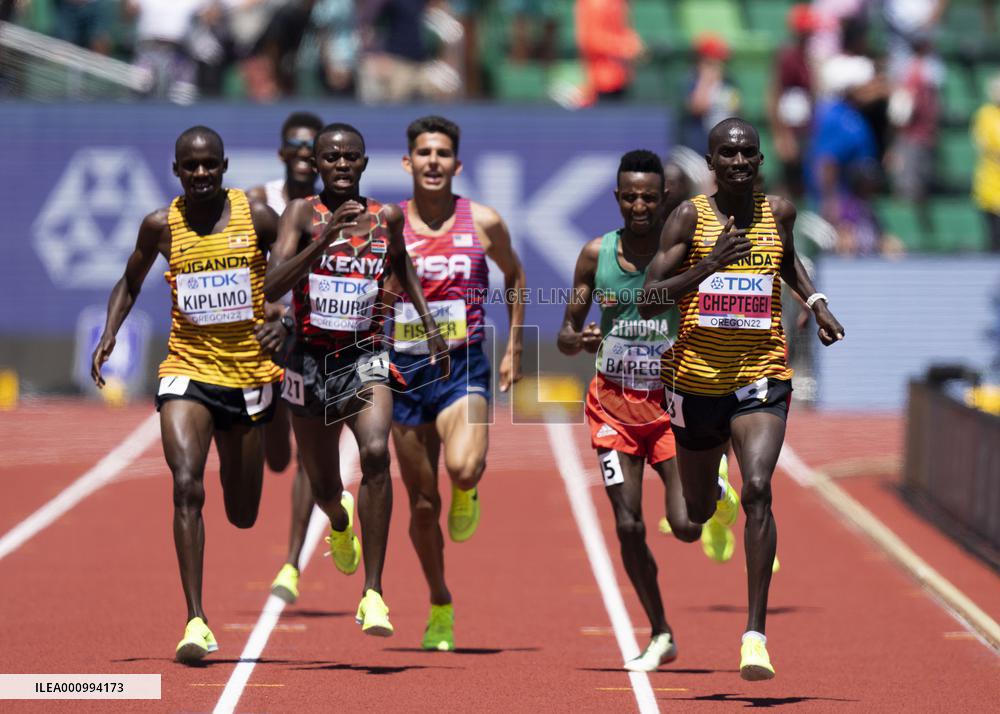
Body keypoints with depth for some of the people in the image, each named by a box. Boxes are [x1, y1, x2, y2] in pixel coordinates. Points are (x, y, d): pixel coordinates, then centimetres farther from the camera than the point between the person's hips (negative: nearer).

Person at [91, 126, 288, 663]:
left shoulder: (257, 217, -4)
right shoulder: (162, 226, -1)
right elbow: (129, 284, 15)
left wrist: (284, 323, -13)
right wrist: (109, 334, 0)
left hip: (249, 373, 1)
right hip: (187, 371, -1)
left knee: (242, 516, 12)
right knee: (186, 487, -22)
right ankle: (196, 621, -24)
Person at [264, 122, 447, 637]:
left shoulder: (387, 218, 2)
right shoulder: (302, 214, -7)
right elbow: (272, 285, -22)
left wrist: (430, 325, 20)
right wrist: (325, 238, -32)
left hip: (366, 357, 0)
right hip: (310, 358, 0)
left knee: (376, 454, -28)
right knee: (323, 488, 14)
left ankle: (373, 593, -27)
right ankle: (340, 521, 56)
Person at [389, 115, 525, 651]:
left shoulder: (483, 223, -2)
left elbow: (514, 277, 15)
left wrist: (513, 349, 12)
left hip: (464, 366, -2)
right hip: (406, 369, 2)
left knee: (463, 467, -29)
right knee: (422, 503, 7)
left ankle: (467, 494, 9)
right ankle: (440, 608, 25)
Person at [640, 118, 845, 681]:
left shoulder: (779, 212, 1)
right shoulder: (690, 217, -7)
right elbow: (650, 302, -13)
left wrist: (817, 303, 11)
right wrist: (709, 265, -25)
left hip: (762, 377, 0)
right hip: (697, 377, 0)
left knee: (757, 491, -22)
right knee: (698, 510, 17)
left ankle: (756, 634, -22)